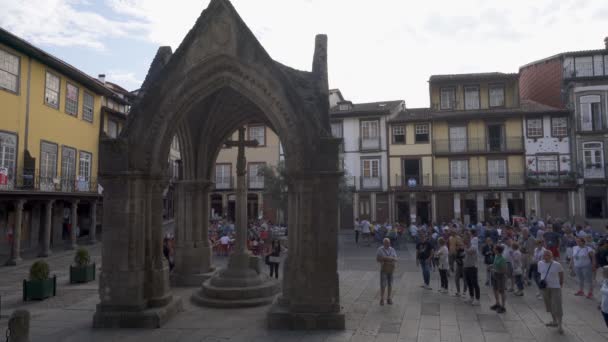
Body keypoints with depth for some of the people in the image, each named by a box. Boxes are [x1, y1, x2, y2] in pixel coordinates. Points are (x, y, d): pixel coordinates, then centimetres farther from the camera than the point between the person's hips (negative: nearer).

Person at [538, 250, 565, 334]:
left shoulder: (557, 265, -13)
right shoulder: (540, 263, -1)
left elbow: (561, 273, 3)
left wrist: (561, 283, 13)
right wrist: (541, 281, 1)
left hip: (555, 287, -5)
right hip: (545, 287, 5)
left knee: (557, 306, -4)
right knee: (549, 305, 16)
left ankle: (559, 325, 5)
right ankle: (554, 321, 34)